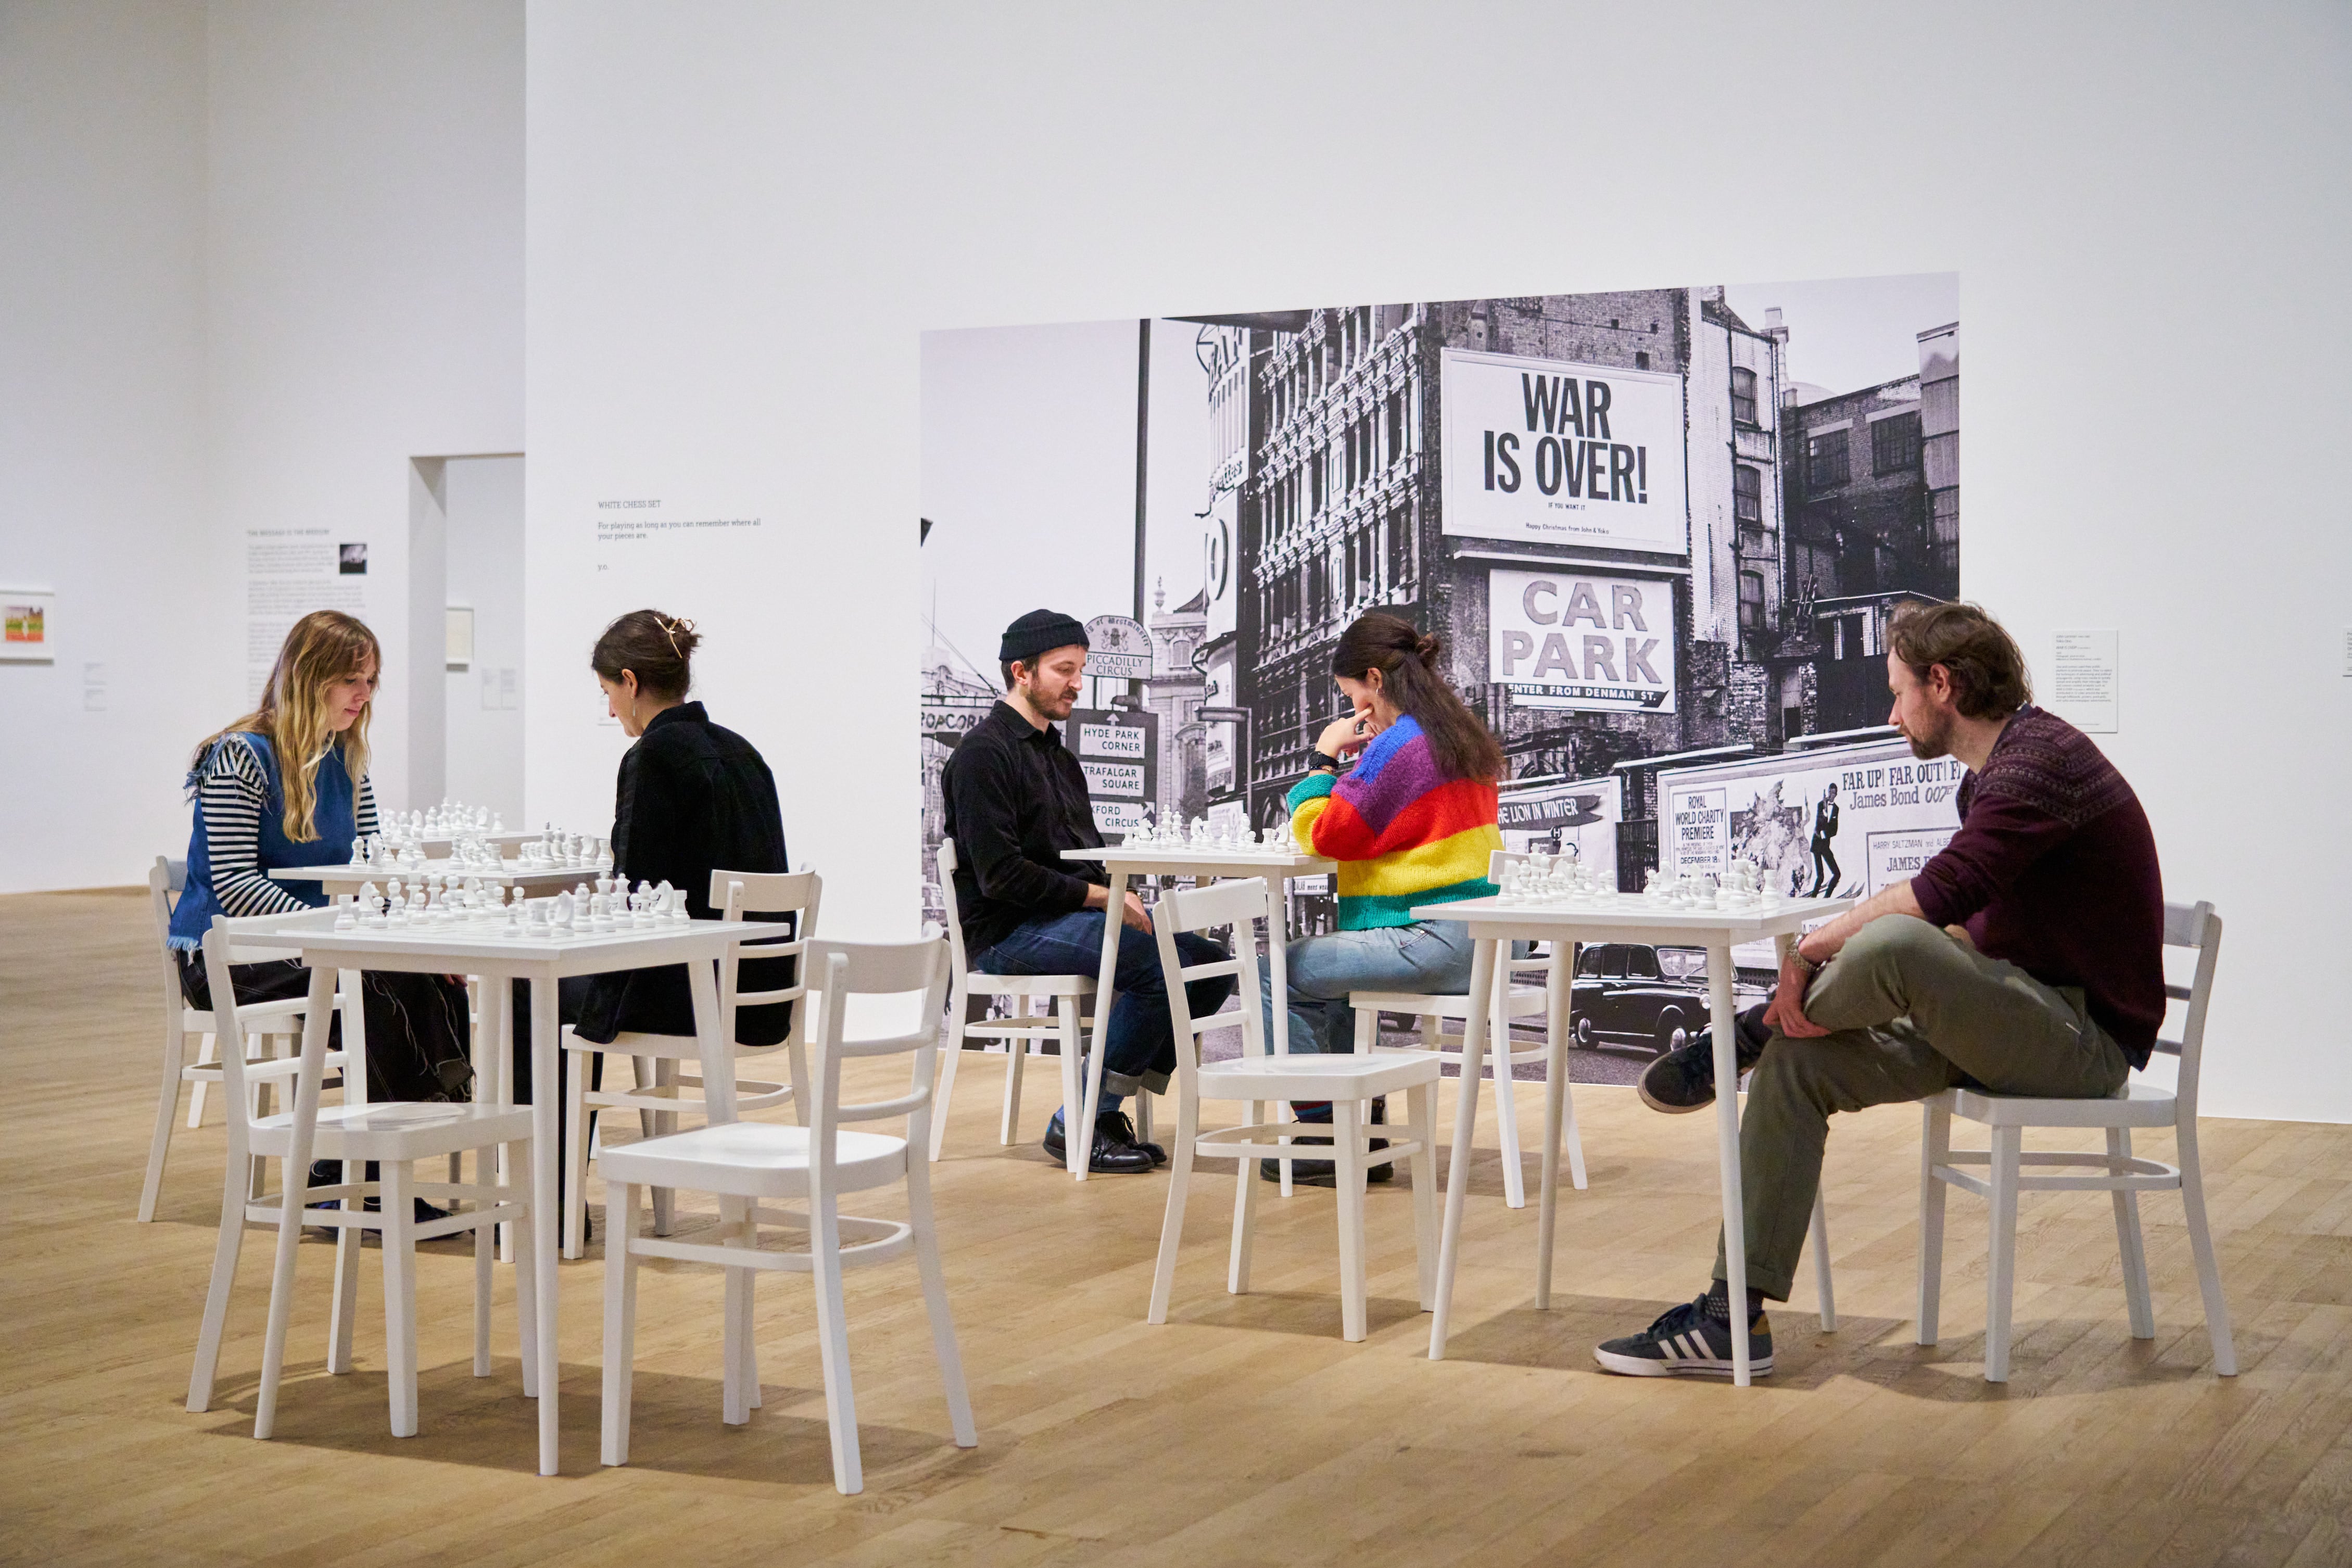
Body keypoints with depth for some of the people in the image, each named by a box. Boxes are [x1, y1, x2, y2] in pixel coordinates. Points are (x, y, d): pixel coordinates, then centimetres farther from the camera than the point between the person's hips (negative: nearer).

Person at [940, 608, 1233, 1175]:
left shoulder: (1058, 756, 23)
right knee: (1160, 961, -27)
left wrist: (1121, 897, 1)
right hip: (1010, 934, -9)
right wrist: (1100, 896, -16)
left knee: (1210, 960, -6)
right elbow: (1001, 875, -17)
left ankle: (1111, 1110, -5)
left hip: (1073, 917, 9)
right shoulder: (984, 754, -7)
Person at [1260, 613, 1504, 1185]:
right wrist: (1361, 760, 15)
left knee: (1278, 975, -3)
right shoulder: (1461, 735, 14)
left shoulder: (1399, 746, -16)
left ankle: (1326, 1135, 1)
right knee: (1329, 972, 29)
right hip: (1475, 940, 11)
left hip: (1432, 944, -11)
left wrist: (1324, 758, 1)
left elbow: (1322, 835, -12)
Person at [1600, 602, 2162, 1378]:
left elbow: (1942, 895, -31)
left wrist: (1814, 947, -17)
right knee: (1799, 1063, 0)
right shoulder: (1993, 774, 16)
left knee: (1892, 945, -35)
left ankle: (1756, 1029, -2)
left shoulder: (2042, 761, -17)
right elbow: (1963, 927, 13)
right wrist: (1829, 975, -3)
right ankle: (1733, 1317, -2)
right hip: (2015, 1018, 10)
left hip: (2088, 1035, -10)